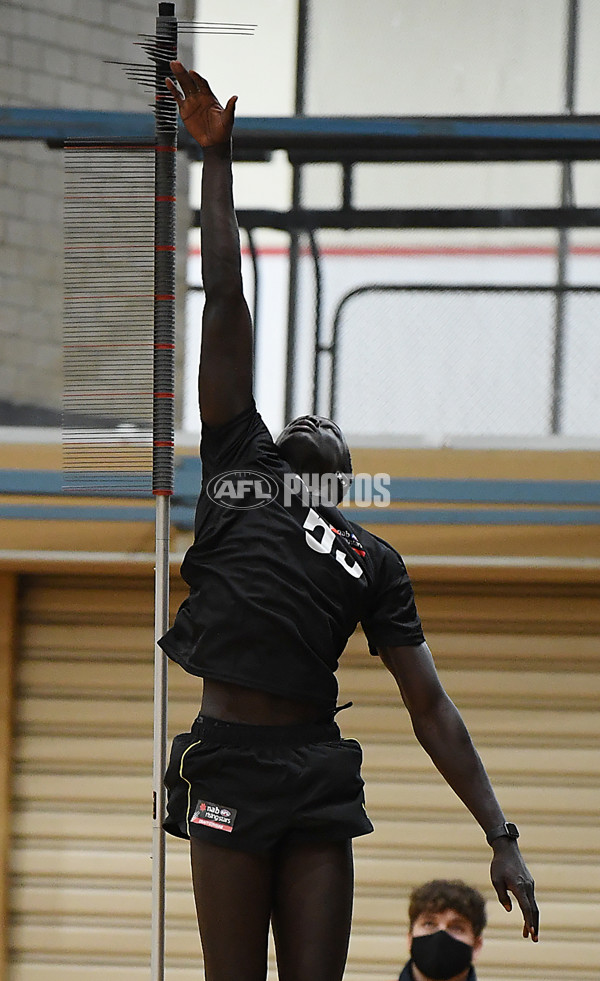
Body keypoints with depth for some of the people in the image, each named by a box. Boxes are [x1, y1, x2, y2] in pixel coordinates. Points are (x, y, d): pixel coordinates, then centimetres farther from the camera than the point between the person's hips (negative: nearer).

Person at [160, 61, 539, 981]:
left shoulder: (373, 560, 17)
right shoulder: (241, 464, 14)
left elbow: (431, 706, 12)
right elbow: (225, 307, 14)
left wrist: (501, 837, 2)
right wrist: (215, 156, 15)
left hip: (319, 778, 2)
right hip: (230, 771, -1)